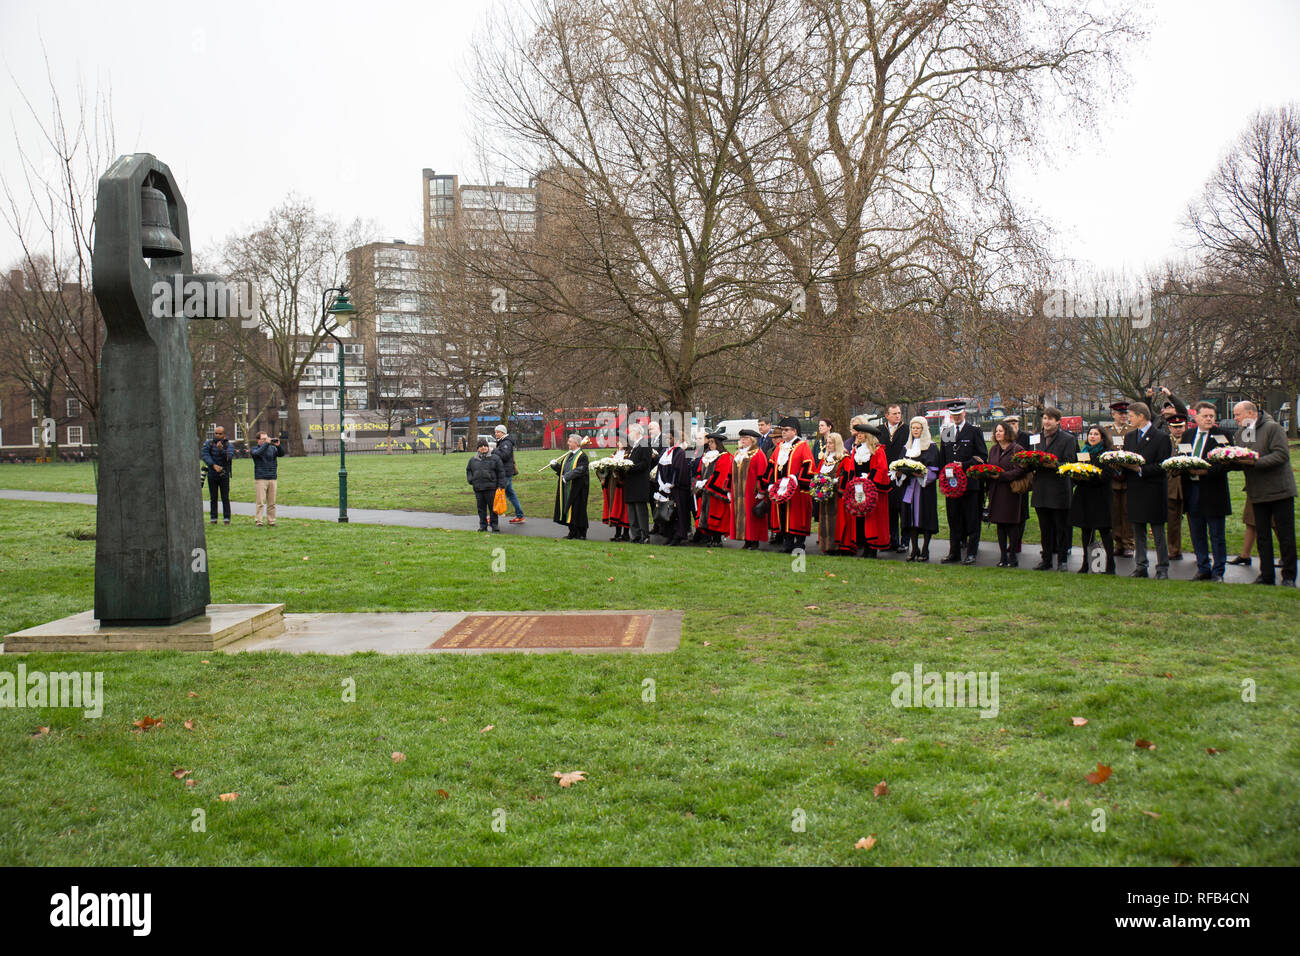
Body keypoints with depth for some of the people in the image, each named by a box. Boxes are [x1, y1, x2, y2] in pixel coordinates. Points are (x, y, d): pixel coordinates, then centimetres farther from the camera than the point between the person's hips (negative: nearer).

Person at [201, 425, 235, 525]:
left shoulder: (228, 445, -1)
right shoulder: (208, 444, 1)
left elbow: (229, 456, -17)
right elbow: (204, 455, -12)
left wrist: (221, 450, -34)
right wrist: (214, 465, -24)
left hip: (224, 475, -1)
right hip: (212, 475, 1)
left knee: (225, 498, -3)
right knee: (213, 498, 5)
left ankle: (227, 518, 1)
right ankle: (213, 518, 10)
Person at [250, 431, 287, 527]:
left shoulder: (272, 448, 12)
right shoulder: (255, 449, 3)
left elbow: (281, 454, -2)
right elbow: (258, 453, -19)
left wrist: (278, 446, -18)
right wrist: (267, 443, -21)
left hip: (272, 479, 4)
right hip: (260, 479, -4)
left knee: (272, 503, 6)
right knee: (260, 502, -7)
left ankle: (271, 521, 13)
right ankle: (258, 521, -6)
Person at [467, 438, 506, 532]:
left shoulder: (495, 458, 2)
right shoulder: (473, 460, 11)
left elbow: (501, 472, 2)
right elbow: (468, 470, 27)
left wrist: (501, 485, -4)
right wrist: (470, 480, 10)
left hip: (491, 488, -3)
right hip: (478, 489, 3)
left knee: (492, 507, 0)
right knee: (481, 508, 8)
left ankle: (494, 525, 9)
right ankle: (483, 525, 16)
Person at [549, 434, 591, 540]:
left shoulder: (582, 456, -11)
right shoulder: (568, 455, 15)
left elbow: (580, 470, -21)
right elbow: (562, 468, 17)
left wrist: (567, 476, -24)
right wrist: (555, 465, -2)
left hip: (576, 488, -8)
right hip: (567, 487, 8)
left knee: (577, 510, -4)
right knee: (568, 510, 10)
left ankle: (581, 534, 3)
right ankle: (572, 533, 17)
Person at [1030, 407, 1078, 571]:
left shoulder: (1068, 439, 0)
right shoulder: (1035, 438, 15)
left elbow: (1070, 464, -7)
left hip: (1059, 488, -4)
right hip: (1041, 489, 4)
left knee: (1061, 527, 1)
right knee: (1045, 527, 10)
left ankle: (1062, 560, 9)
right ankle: (1046, 559, 18)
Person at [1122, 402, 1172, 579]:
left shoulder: (1161, 437, -6)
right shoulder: (1129, 437, 14)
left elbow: (1162, 466, -11)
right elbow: (1124, 460, 16)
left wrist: (1140, 469, -20)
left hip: (1154, 492, -6)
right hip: (1135, 491, 6)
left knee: (1158, 533, 1)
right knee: (1138, 533, 10)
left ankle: (1162, 568, 8)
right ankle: (1140, 566, 18)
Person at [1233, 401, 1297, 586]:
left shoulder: (1273, 428, -8)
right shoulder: (1240, 434, 12)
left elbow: (1282, 454, -18)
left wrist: (1255, 461, -24)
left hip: (1279, 489, -6)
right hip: (1258, 493, 6)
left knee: (1285, 534, 0)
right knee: (1262, 535, 8)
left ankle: (1289, 576, 7)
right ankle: (1267, 575, 14)